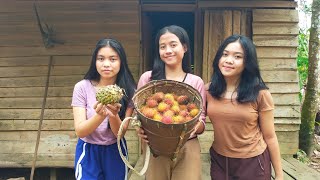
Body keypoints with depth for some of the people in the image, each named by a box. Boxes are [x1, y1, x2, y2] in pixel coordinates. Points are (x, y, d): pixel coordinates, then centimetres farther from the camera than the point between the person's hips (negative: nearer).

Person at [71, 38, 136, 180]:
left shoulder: (128, 91, -10)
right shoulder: (82, 87, -13)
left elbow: (120, 133, -13)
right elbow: (80, 131, -17)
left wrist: (113, 115, -34)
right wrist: (100, 116, -36)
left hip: (115, 151, 2)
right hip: (88, 151, -1)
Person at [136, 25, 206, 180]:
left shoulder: (196, 82, -1)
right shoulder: (147, 78, -2)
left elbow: (201, 122, 2)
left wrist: (195, 126, -20)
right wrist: (140, 130, -16)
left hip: (188, 150, 0)